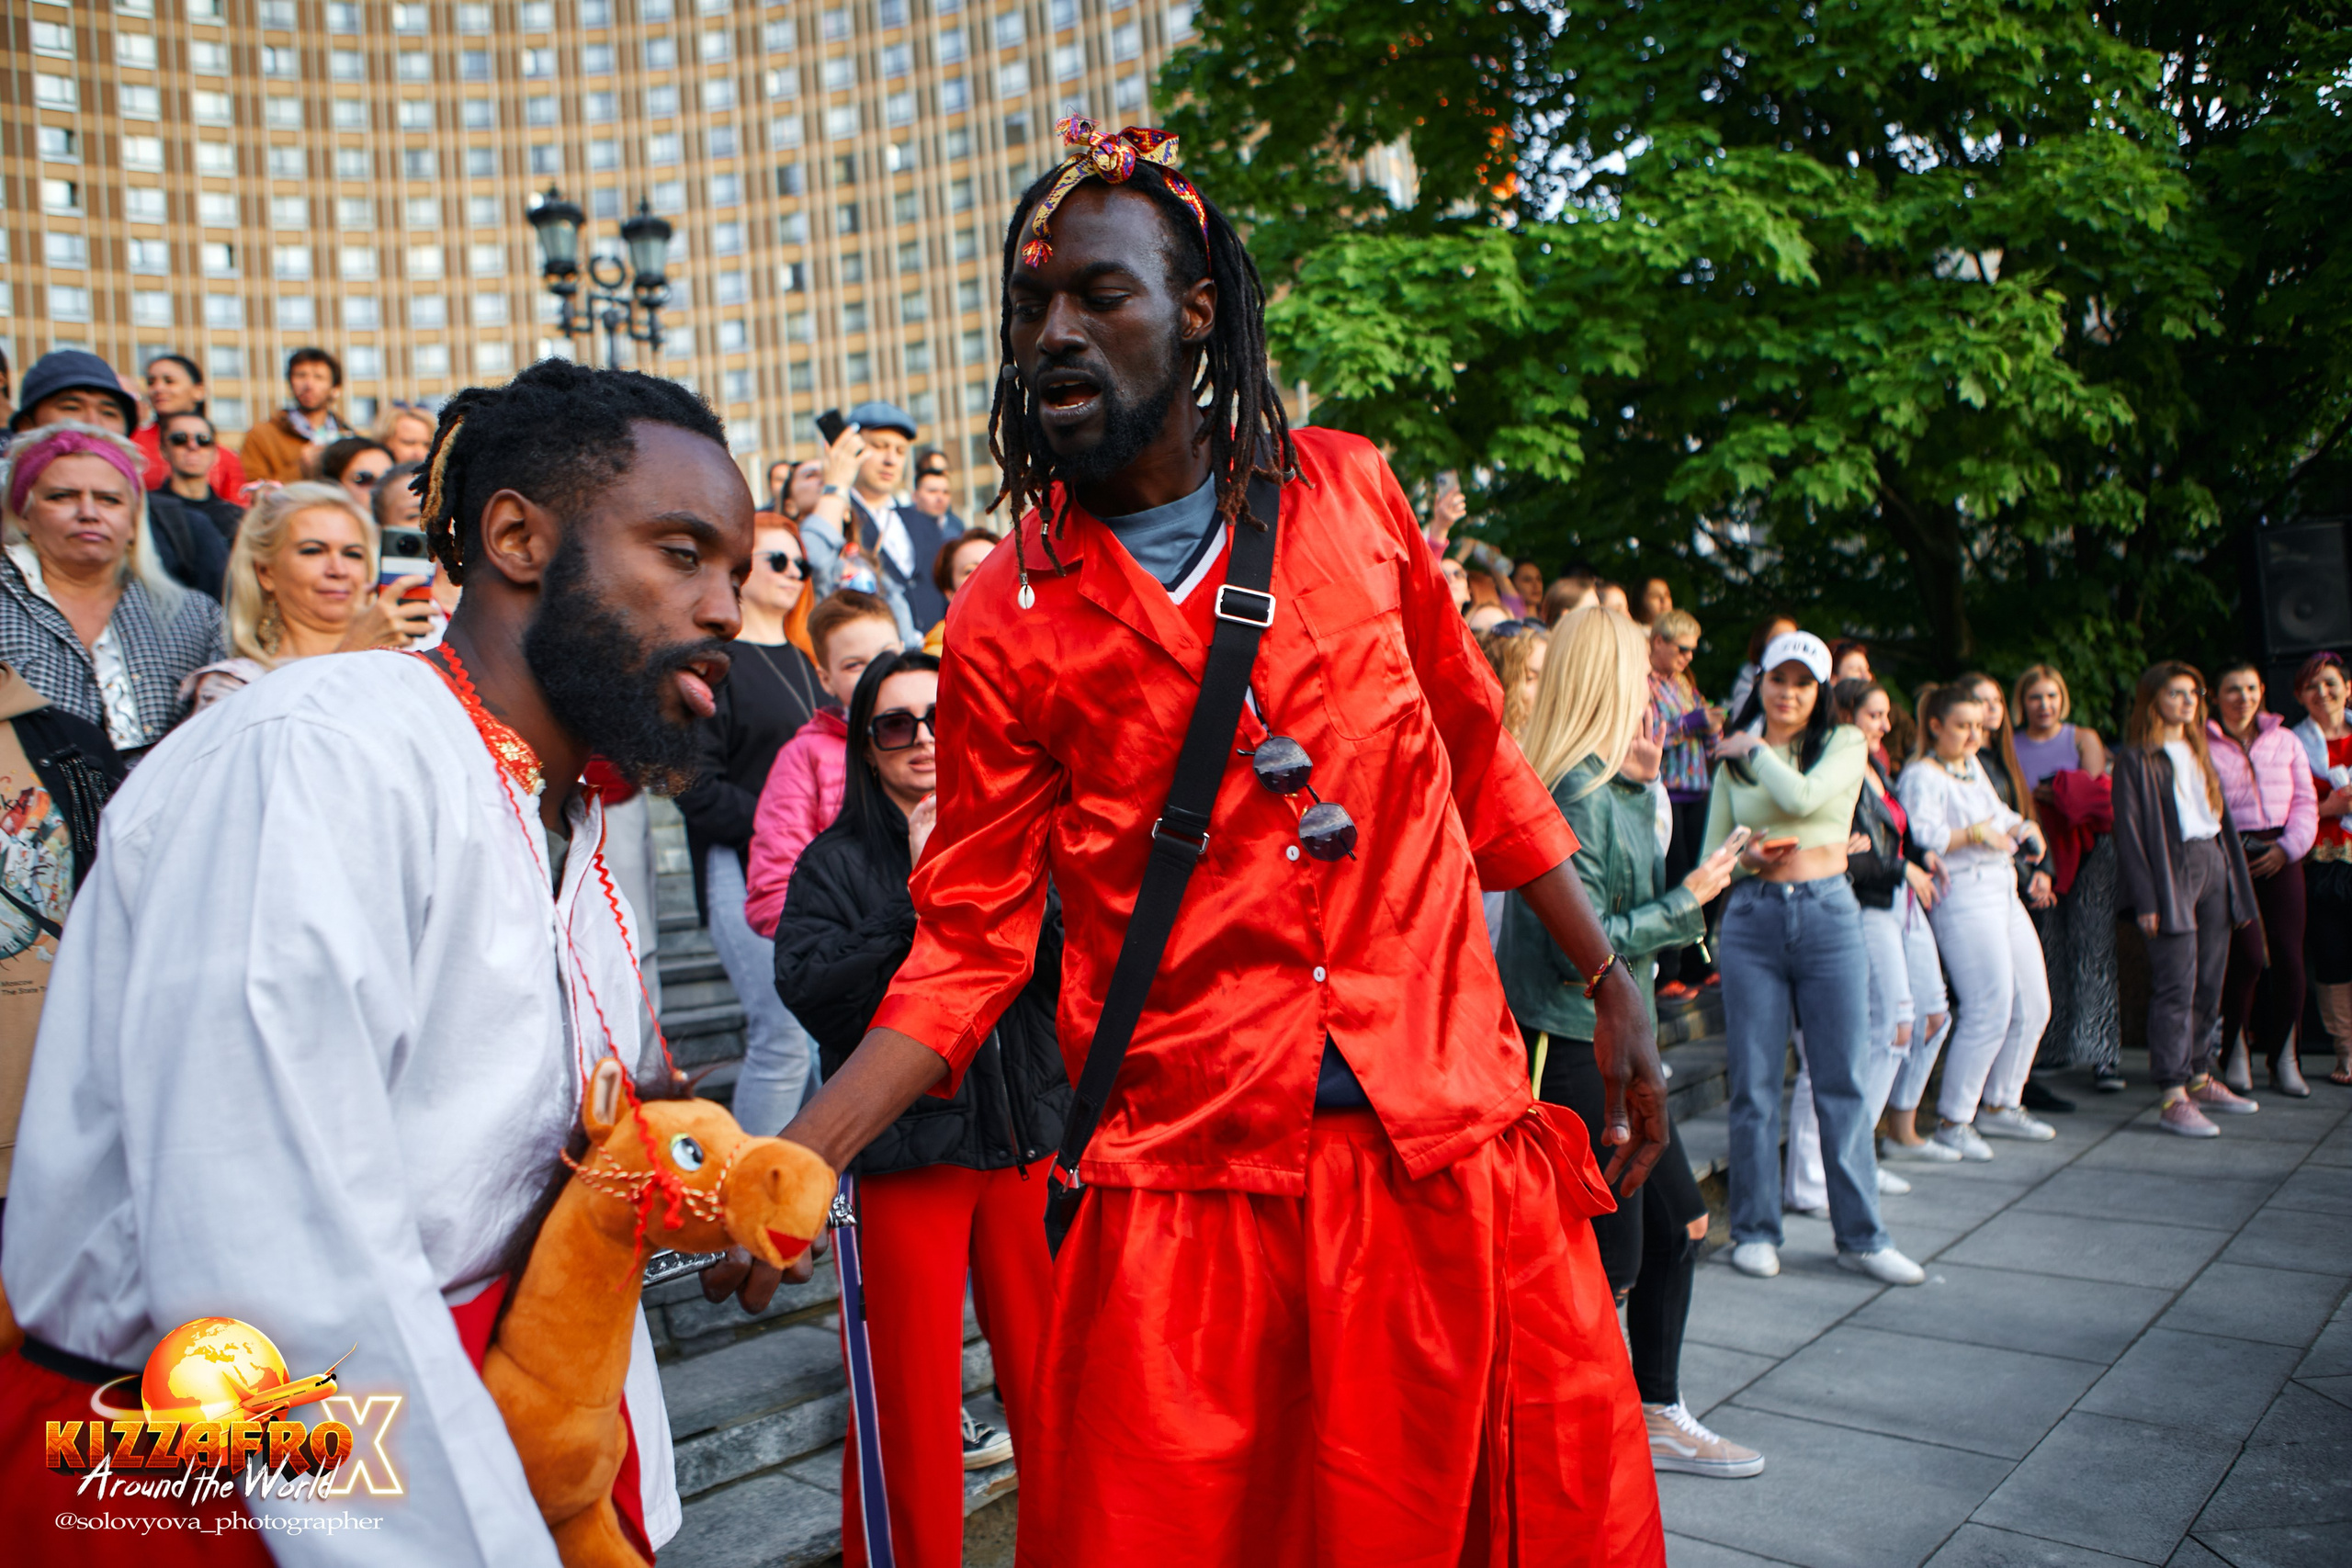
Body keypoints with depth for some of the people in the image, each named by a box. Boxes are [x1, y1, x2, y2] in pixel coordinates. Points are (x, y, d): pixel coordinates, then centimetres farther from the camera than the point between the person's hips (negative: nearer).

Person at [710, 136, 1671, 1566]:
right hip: (1189, 1176, -2)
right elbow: (971, 938, -1)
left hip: (1452, 1139, 2)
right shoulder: (1009, 625, -1)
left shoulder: (1348, 492, 6)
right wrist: (806, 1154, -12)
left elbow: (1478, 758, 13)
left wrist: (1611, 981, 11)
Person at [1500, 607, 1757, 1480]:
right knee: (1611, 1262, -1)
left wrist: (1645, 789, 9)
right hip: (1567, 1049, -10)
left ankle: (1658, 1417, 33)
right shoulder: (1576, 795, -21)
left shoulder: (1607, 788, 10)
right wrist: (1689, 901, -13)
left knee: (1678, 1223, 18)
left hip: (1611, 1045, 10)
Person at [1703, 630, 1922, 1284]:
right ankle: (1755, 1230, 14)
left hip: (1828, 916, -1)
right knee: (1754, 1083, 3)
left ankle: (1860, 1236, 13)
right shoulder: (1733, 762, 10)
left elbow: (1803, 796, -15)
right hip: (1752, 919, 1)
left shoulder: (1845, 743, 6)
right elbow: (1711, 855, 11)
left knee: (1845, 1083, 2)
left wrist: (1754, 749, -1)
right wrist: (1747, 858, -9)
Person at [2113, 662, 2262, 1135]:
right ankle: (2172, 1098, -10)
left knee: (2209, 984, 9)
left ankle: (2200, 1079, 20)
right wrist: (2144, 899, -15)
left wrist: (2236, 880, 14)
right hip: (2172, 869, -7)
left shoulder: (2199, 751, 19)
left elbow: (2220, 815, 21)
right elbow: (2129, 830, -9)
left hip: (2213, 865, 7)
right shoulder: (2136, 758, -4)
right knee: (2177, 986, -10)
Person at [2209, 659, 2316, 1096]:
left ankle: (2284, 1059, 11)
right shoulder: (2201, 745, 2)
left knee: (2289, 956, -2)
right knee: (2249, 956, -13)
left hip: (2278, 856, 4)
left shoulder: (2284, 741, 14)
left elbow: (2305, 801, 11)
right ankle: (2235, 1052, 6)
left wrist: (2288, 846, -4)